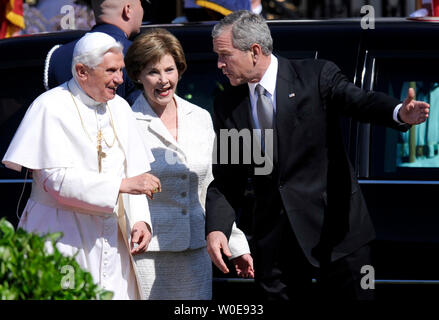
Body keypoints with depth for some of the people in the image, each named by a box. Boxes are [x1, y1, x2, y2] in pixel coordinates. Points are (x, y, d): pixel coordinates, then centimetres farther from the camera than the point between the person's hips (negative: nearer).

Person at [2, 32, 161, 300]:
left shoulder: (120, 108, 11)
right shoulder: (51, 107, -9)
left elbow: (133, 171, 11)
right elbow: (56, 178, -17)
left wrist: (139, 220, -5)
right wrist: (122, 185, -20)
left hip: (111, 235, 5)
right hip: (62, 235, -5)